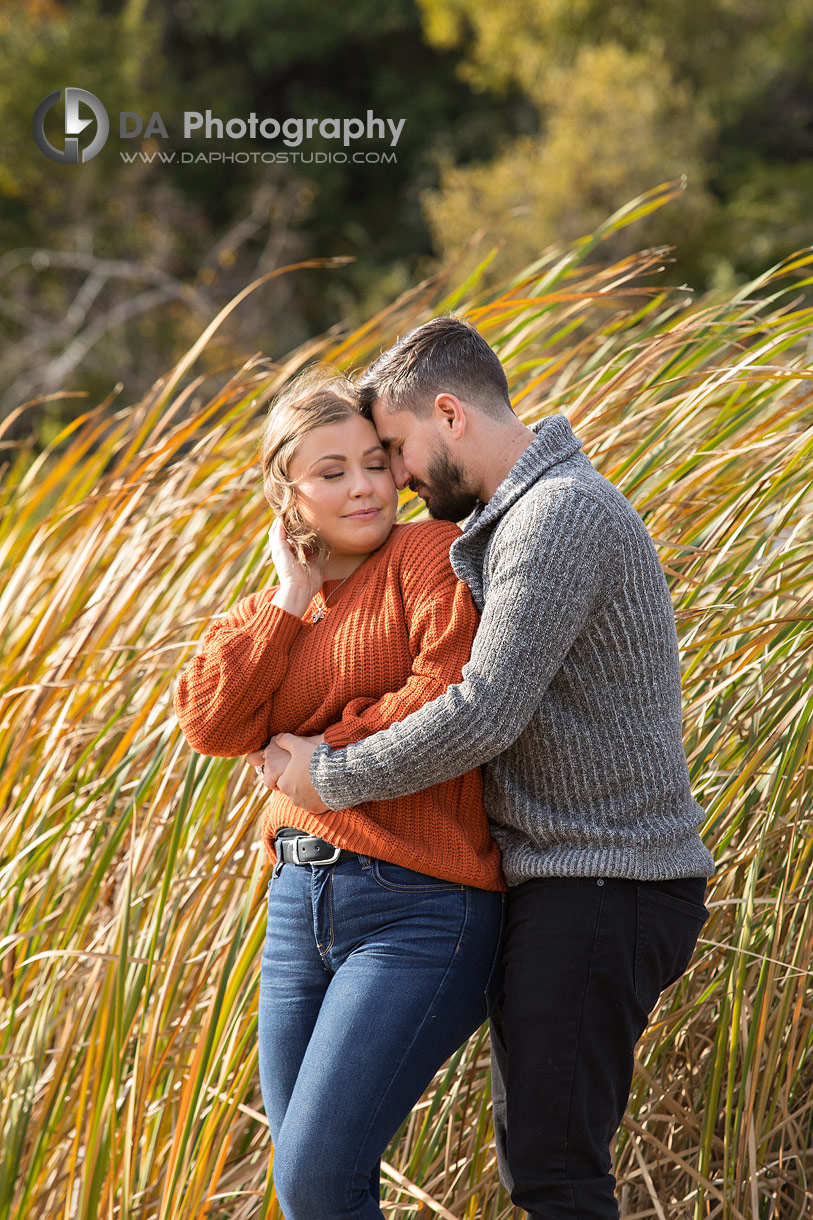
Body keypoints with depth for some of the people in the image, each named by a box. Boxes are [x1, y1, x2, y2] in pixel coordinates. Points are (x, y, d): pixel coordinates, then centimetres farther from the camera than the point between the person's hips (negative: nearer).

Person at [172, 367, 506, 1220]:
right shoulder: (273, 611, 17)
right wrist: (291, 598, -1)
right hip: (300, 901, 7)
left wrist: (322, 753, -6)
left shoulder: (431, 556, -3)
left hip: (417, 907, -7)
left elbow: (455, 700, -17)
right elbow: (208, 724, 0)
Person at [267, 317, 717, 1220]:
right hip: (561, 883, 11)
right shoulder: (514, 519, 18)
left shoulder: (562, 514, -17)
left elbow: (486, 714, -24)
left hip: (601, 890, -11)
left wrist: (331, 778, -12)